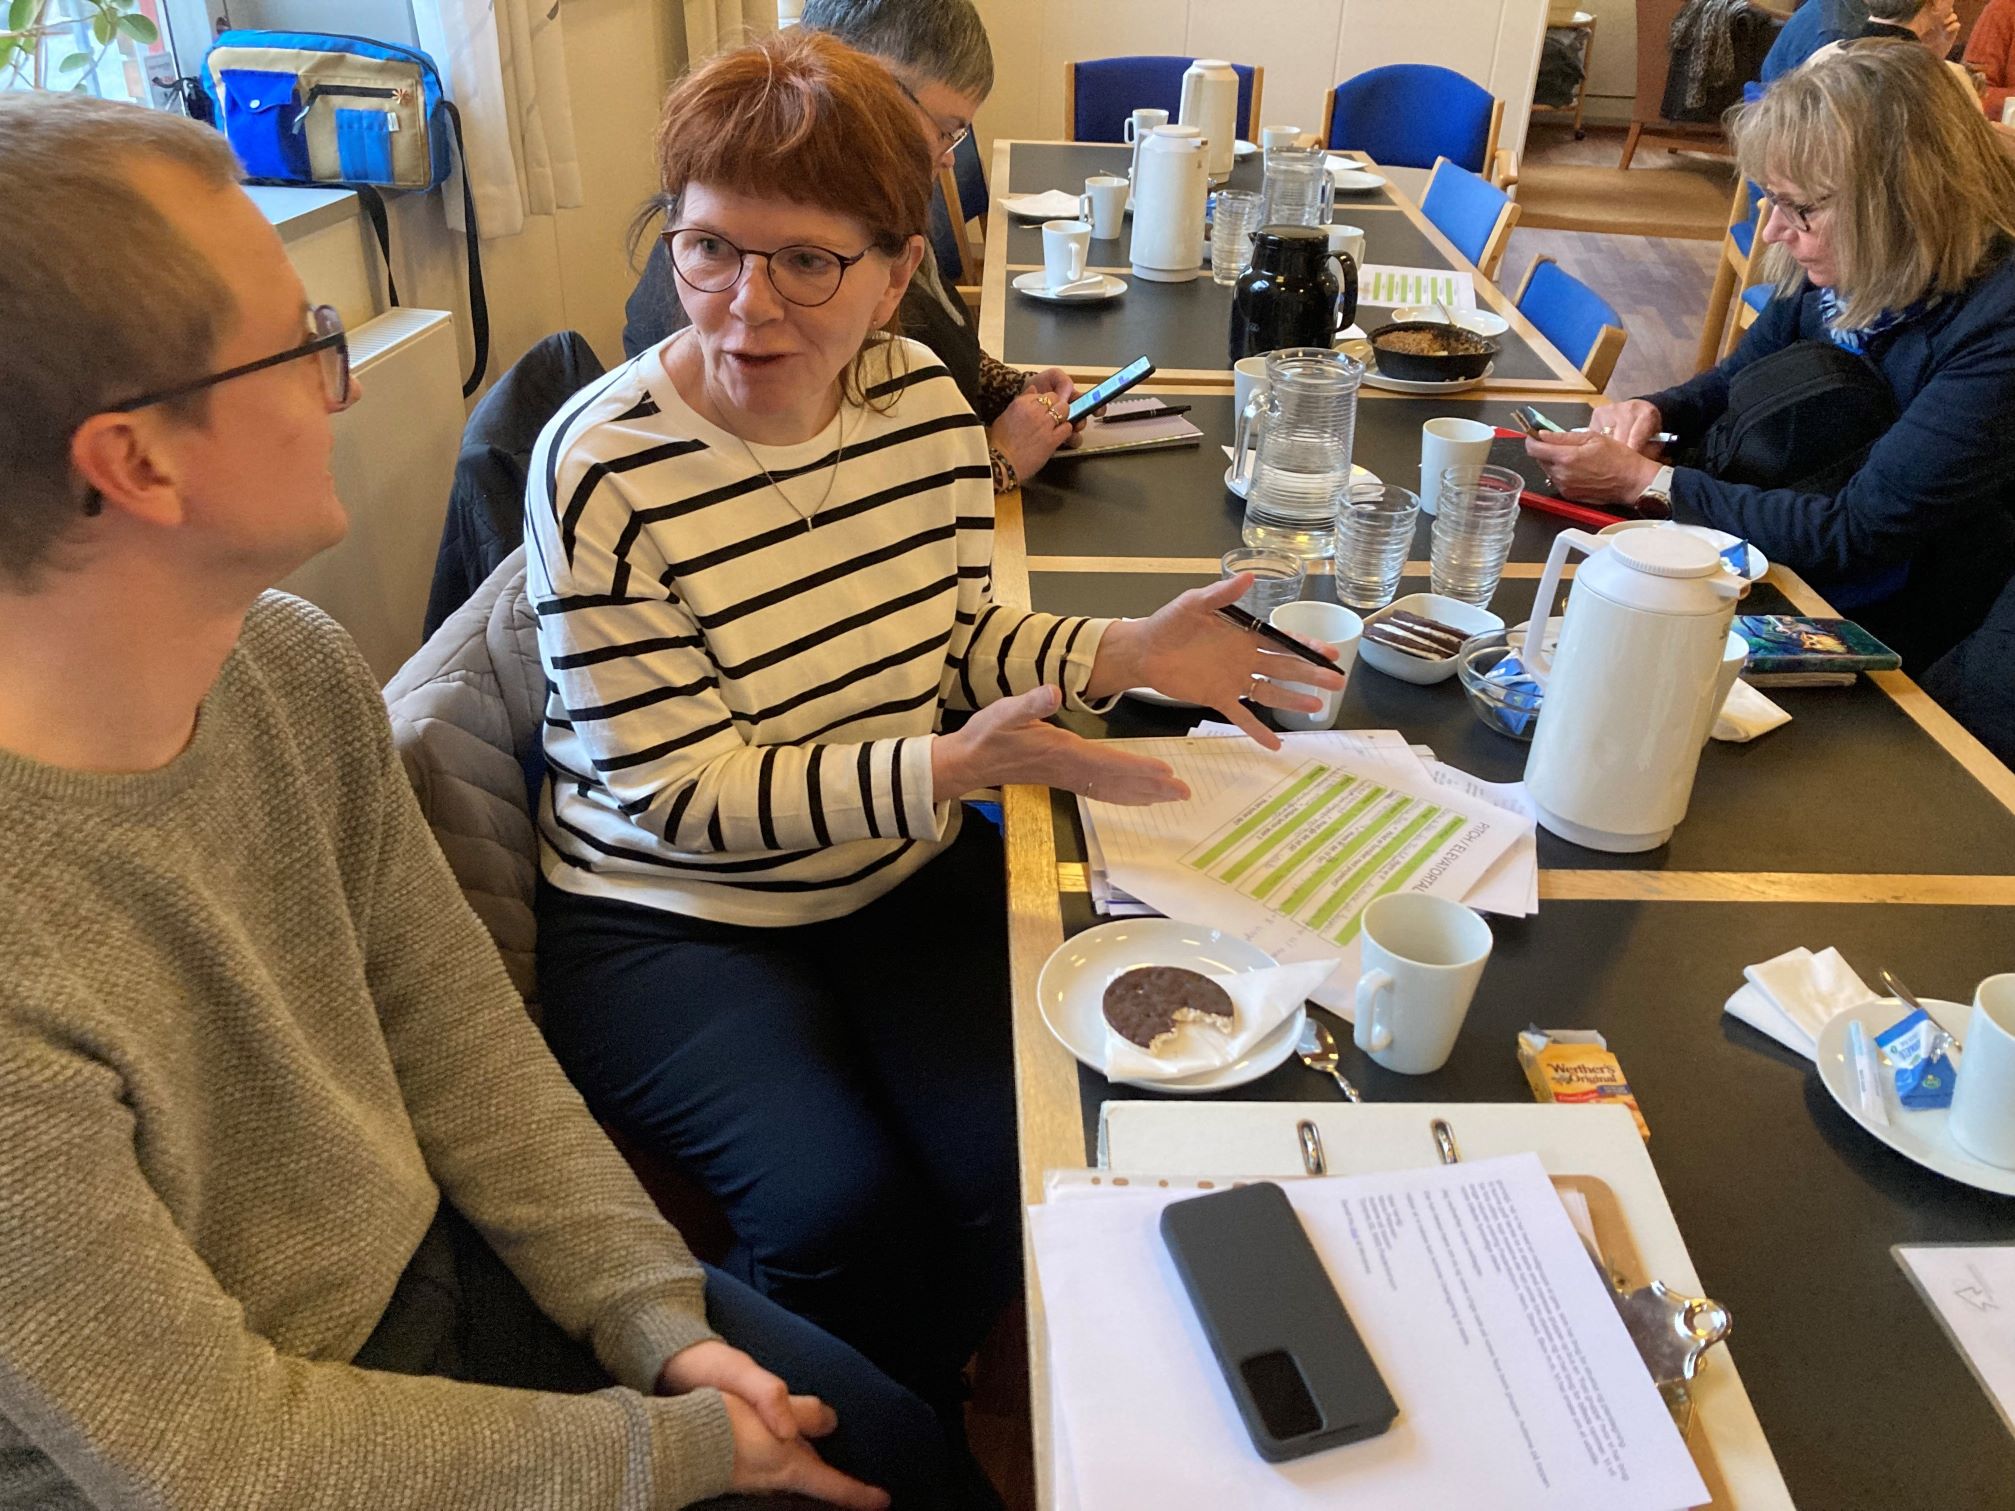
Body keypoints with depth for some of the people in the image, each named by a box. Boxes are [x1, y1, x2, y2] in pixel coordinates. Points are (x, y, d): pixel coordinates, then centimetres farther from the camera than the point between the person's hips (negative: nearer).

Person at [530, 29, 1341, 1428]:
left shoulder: (928, 398, -5)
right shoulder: (602, 470, -21)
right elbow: (688, 795, -21)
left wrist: (1126, 652, -10)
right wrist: (955, 768, -31)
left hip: (910, 871, 4)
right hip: (678, 916, -4)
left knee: (1023, 1154, -12)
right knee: (841, 1203, -21)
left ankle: (932, 1416, 22)